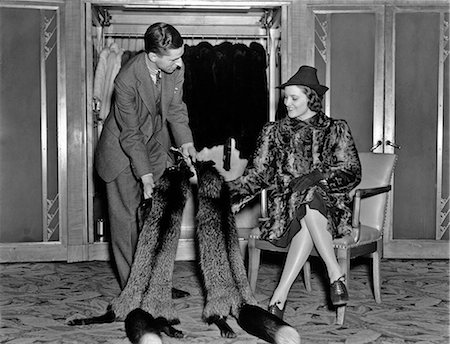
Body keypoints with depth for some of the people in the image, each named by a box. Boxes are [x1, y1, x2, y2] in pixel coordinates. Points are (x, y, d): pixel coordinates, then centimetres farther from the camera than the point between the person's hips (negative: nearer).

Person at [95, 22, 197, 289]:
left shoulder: (176, 68, -15)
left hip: (156, 143, 6)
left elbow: (175, 108, -2)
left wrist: (186, 141, -16)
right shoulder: (127, 81, -31)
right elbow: (131, 133, -25)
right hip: (122, 149, -5)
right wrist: (145, 174, -26)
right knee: (126, 218, 0)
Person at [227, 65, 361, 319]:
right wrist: (234, 194, -8)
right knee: (308, 215, -36)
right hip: (286, 210, 1)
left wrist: (319, 175, -17)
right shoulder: (274, 131, 14)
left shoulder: (336, 130, 9)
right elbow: (258, 173, 10)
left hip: (329, 208, 0)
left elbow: (352, 172, 1)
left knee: (310, 196, -37)